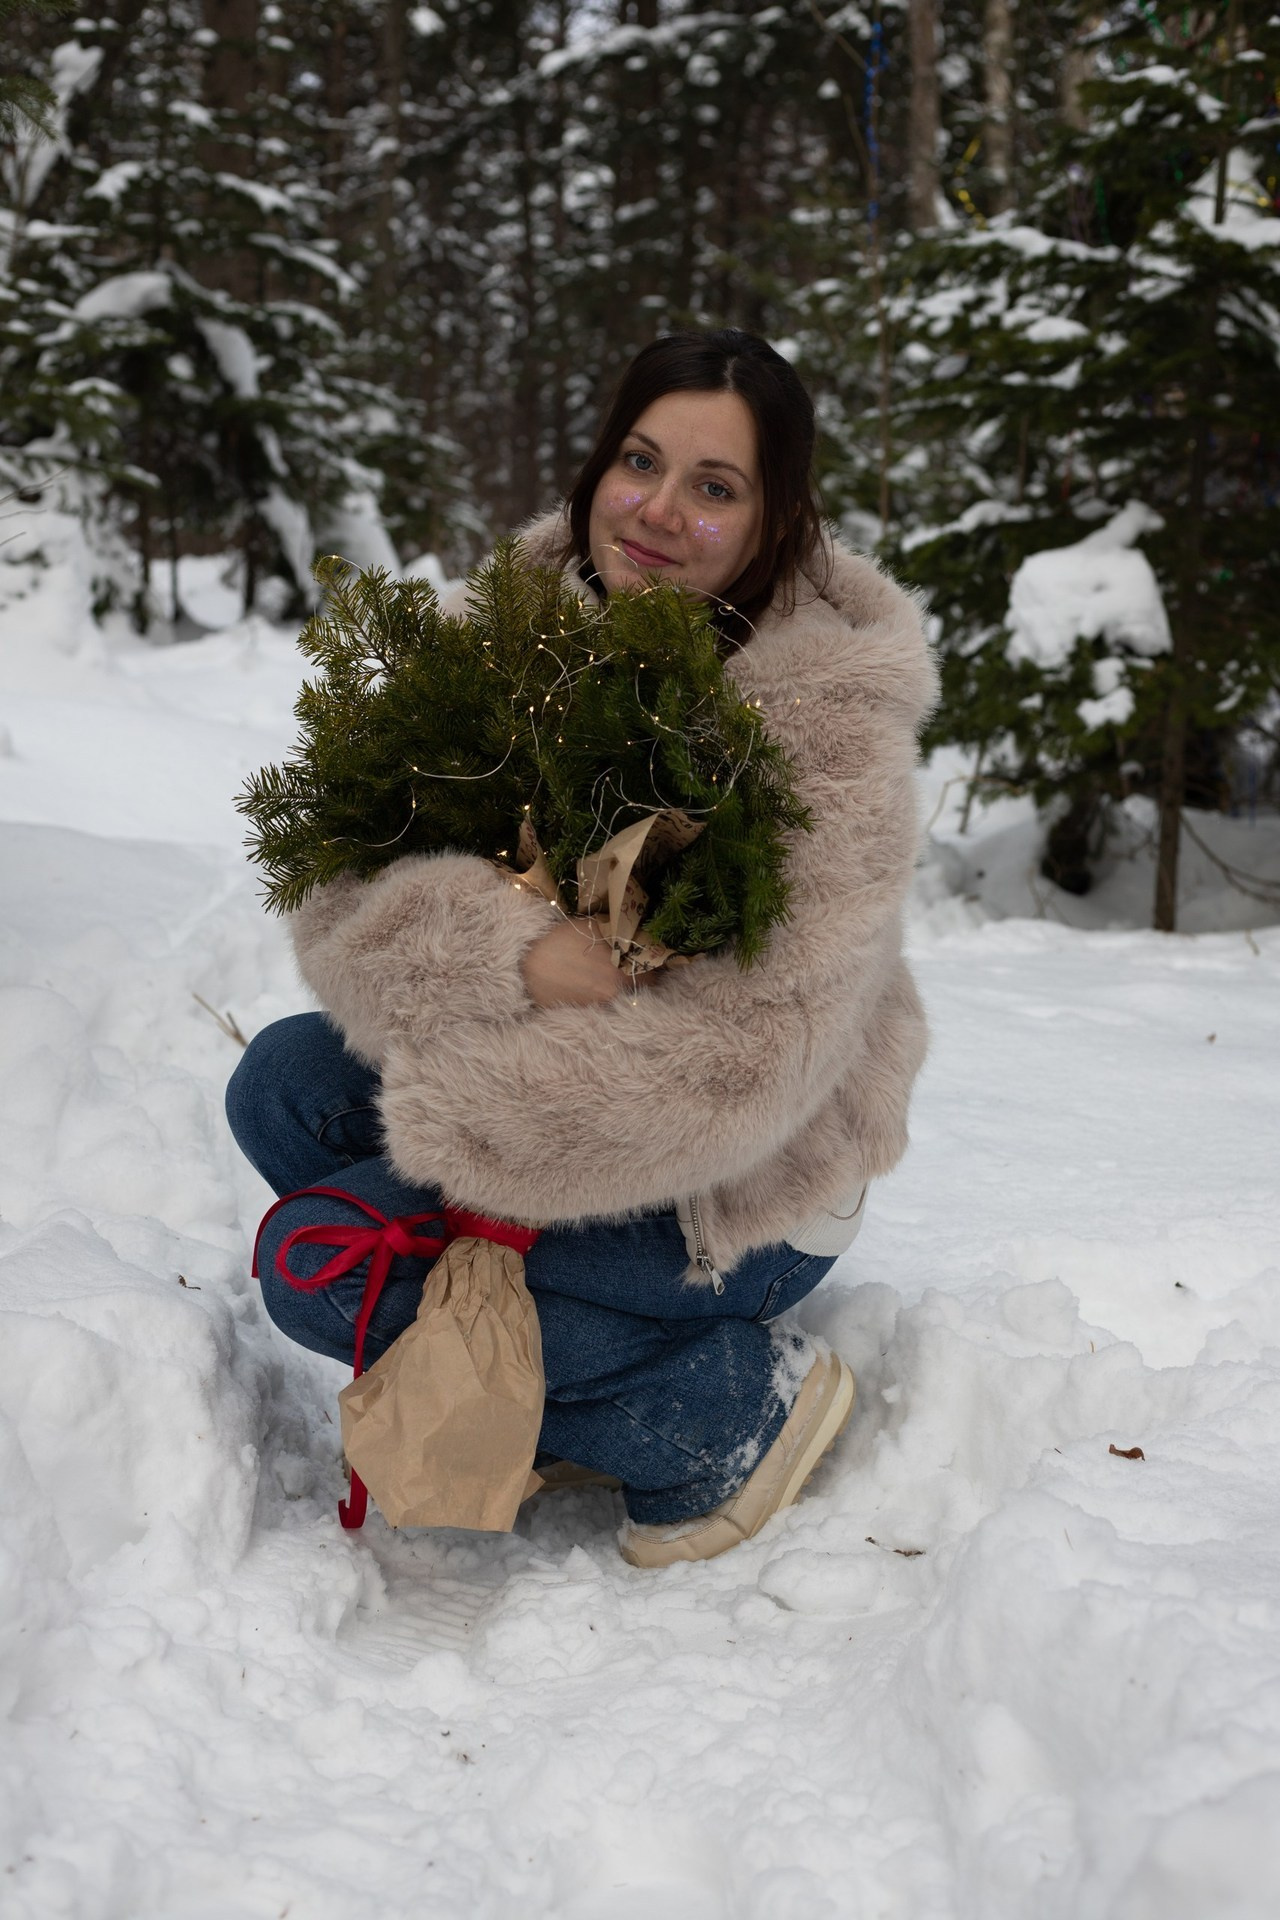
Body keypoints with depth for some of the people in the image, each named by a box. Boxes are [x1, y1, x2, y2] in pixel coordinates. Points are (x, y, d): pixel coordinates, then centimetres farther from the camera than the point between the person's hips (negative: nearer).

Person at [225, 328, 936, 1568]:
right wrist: (508, 950, -34)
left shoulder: (831, 714, -22)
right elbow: (345, 894, -13)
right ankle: (552, 1381, 5)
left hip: (743, 1195, -7)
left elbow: (743, 1057, -29)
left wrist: (456, 1135, -24)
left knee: (317, 1261, -16)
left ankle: (733, 1402, -3)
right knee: (283, 1083, -8)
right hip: (564, 1076, 7)